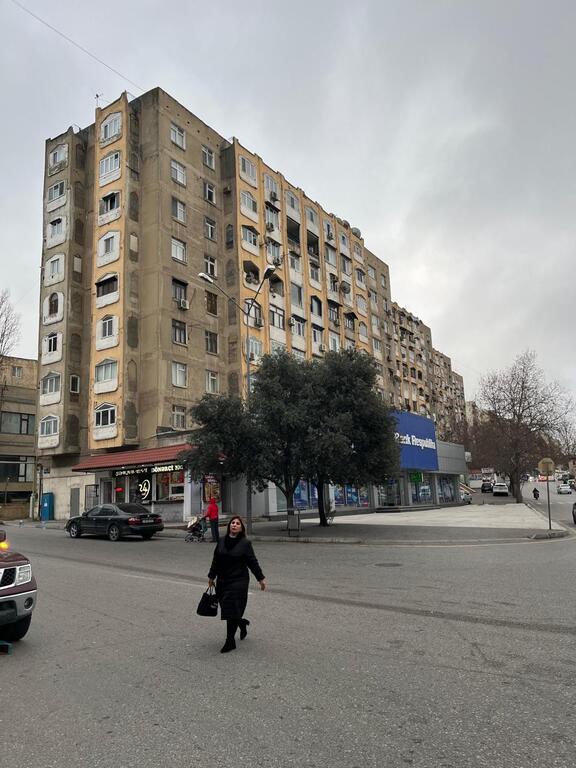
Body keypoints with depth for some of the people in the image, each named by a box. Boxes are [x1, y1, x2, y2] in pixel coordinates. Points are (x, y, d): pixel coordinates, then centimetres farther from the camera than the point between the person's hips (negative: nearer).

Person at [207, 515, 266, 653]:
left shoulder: (245, 543, -8)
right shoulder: (222, 542, 4)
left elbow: (252, 562, -4)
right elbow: (216, 560, 13)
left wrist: (260, 578, -1)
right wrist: (211, 576, 17)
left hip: (238, 581, -5)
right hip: (222, 580, 5)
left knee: (231, 611, -6)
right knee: (225, 609, 11)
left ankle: (230, 642, 7)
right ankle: (242, 623, 41)